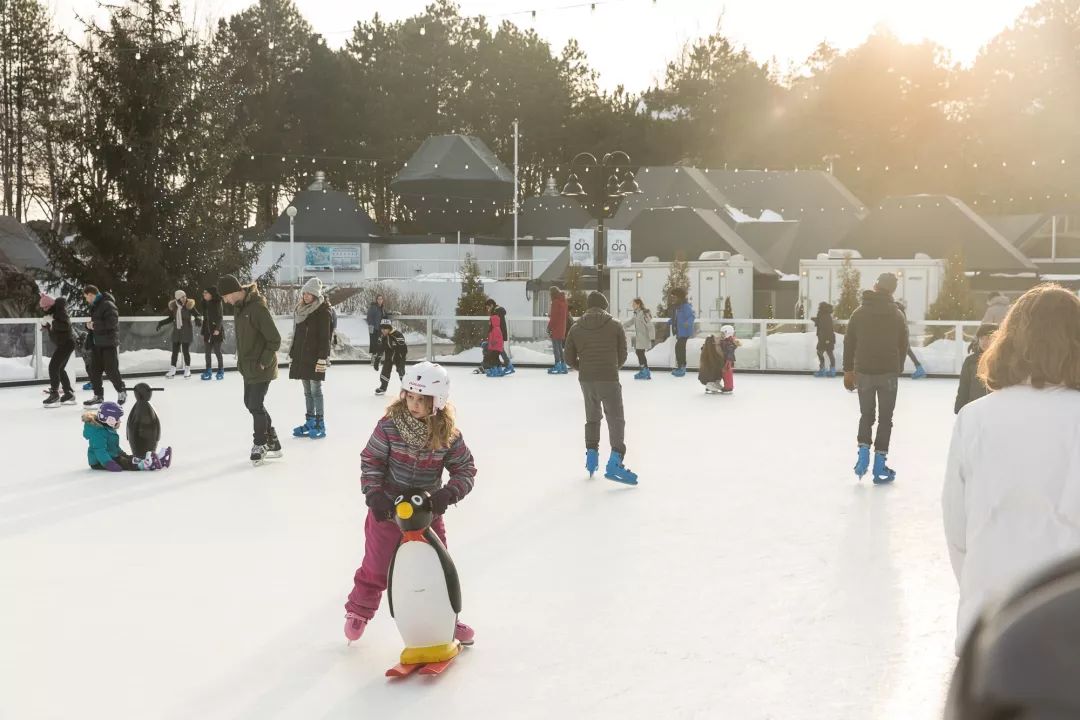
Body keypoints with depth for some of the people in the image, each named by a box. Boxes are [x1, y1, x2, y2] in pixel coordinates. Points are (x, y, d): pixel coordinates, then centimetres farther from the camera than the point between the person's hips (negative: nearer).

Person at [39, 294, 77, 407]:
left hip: (66, 343, -11)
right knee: (59, 369, 16)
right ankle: (69, 394, 25)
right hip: (59, 344, 11)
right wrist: (45, 323, -5)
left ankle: (54, 395, -14)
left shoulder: (60, 312, -18)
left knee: (53, 367, -16)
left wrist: (52, 321, -34)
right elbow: (51, 328, 16)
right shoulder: (50, 313, 10)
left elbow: (66, 326, -31)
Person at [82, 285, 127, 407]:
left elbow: (112, 322, -26)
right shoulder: (95, 305, 14)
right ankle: (98, 396, 15)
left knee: (111, 370, -4)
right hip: (98, 343, 9)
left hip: (109, 343, -9)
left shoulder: (107, 305, -16)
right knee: (94, 370, 6)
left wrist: (95, 325, -18)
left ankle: (122, 392, 14)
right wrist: (90, 325, 3)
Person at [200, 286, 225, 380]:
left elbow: (220, 317, -13)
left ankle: (221, 371, 8)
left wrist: (217, 329, -25)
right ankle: (208, 371, 9)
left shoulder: (217, 303, -7)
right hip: (208, 331, 6)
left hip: (216, 331, -6)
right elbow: (205, 319, 17)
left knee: (217, 351, -3)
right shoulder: (205, 304, 13)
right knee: (207, 351, 4)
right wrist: (203, 333, 16)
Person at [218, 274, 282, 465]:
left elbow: (275, 339, -21)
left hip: (261, 367, -10)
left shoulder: (257, 308, -23)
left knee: (256, 405, -5)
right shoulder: (240, 307, 6)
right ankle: (272, 442, 26)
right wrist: (241, 360, 13)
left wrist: (264, 362, -19)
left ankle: (260, 445, 12)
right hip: (248, 367, 10)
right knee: (250, 403, 14)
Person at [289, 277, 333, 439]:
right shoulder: (301, 310, 13)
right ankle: (309, 423, 16)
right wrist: (292, 355, 16)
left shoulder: (323, 311, -9)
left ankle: (320, 424, -2)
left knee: (315, 390, -6)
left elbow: (325, 337, -14)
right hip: (301, 356, 7)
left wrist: (322, 358, -19)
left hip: (315, 356, -7)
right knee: (307, 391, 10)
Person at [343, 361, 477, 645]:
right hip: (388, 509, -1)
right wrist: (373, 494, -20)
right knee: (376, 567, 11)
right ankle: (358, 611, 34)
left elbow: (466, 470, -6)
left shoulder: (448, 434, -13)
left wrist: (448, 494, -22)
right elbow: (371, 460, -9)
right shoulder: (390, 425, -17)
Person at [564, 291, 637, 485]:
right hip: (609, 379, -3)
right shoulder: (615, 325, -1)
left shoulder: (576, 328, 5)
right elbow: (622, 355, 3)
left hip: (586, 380, 4)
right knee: (616, 420, -1)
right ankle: (614, 463, -13)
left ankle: (591, 454, 26)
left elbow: (569, 358, 7)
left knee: (592, 417, 22)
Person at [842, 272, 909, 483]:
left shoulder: (859, 312, 1)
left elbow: (849, 343, 3)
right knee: (885, 418, 6)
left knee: (866, 414, 18)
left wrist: (848, 370, 11)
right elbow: (903, 346, 2)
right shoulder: (897, 315, -1)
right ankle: (879, 467, 4)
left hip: (863, 372, 1)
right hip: (888, 373, -1)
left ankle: (863, 451, 0)